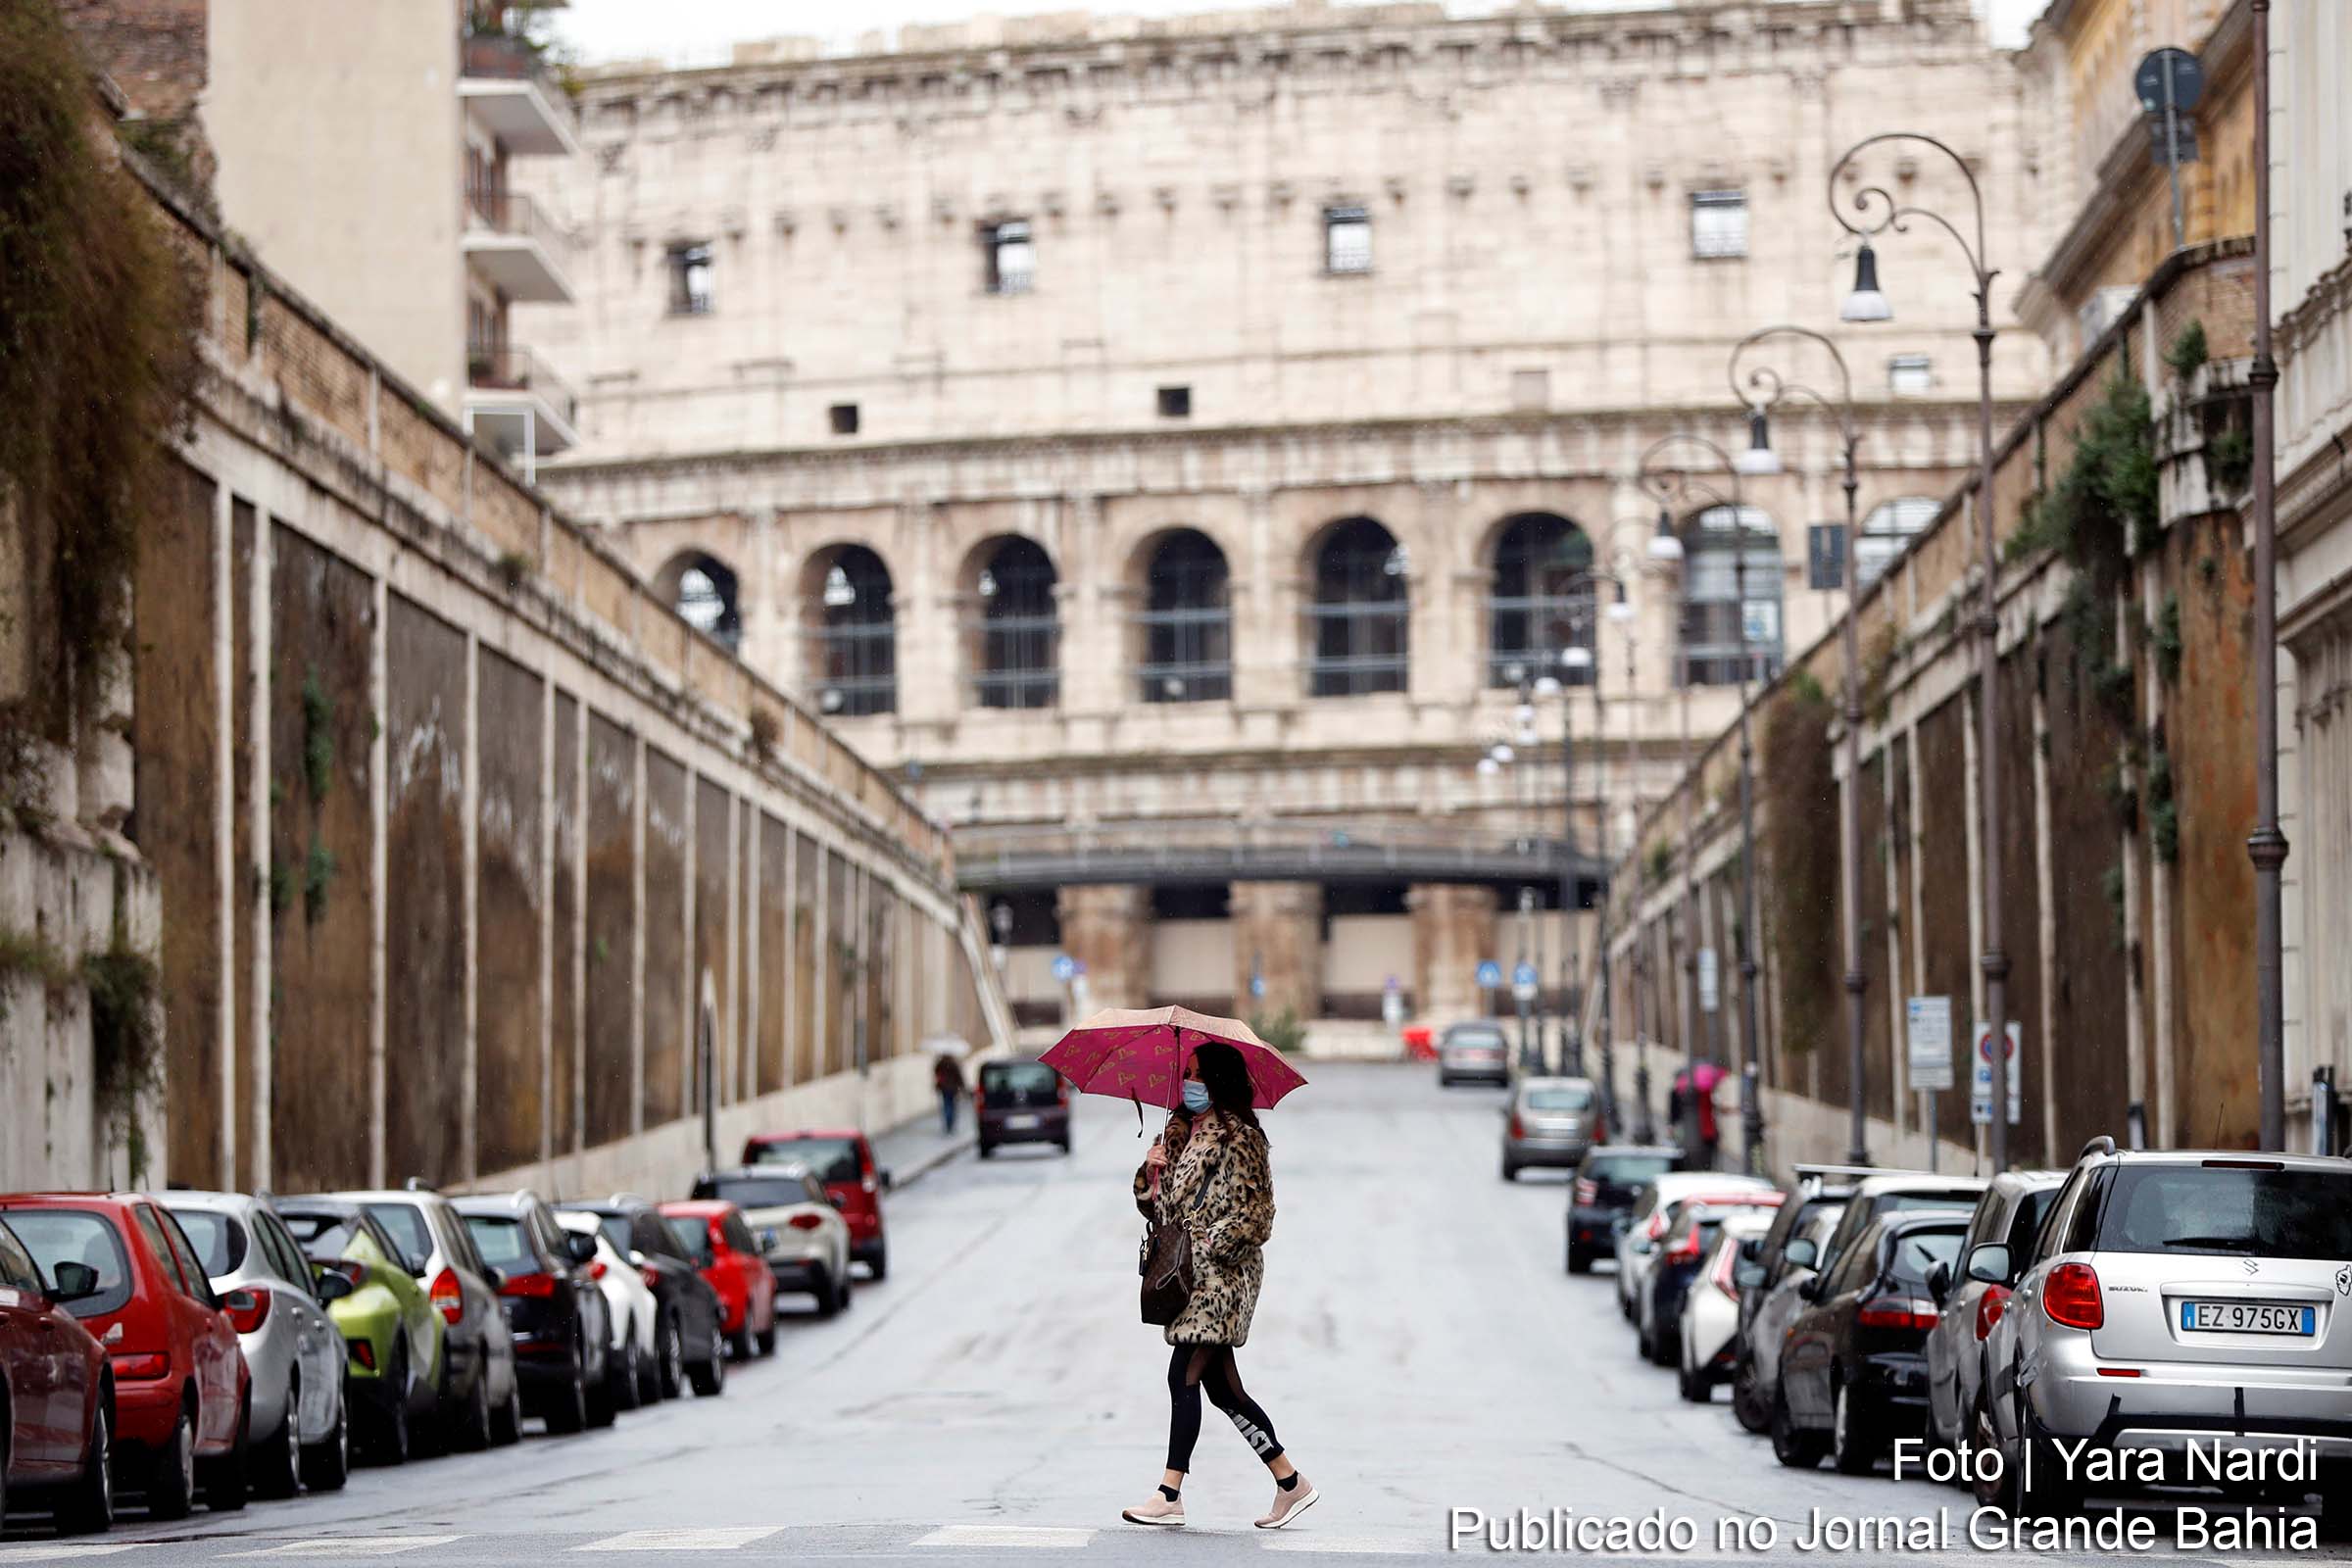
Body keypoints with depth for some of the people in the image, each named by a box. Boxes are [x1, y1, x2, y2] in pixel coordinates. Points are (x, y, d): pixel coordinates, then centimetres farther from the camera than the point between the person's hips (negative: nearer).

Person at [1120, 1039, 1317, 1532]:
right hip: (1190, 1275, 9)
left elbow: (1254, 1215, -13)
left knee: (1184, 1377, -11)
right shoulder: (1179, 1132, 15)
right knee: (1222, 1386, 8)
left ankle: (1170, 1495, -10)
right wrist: (1152, 1174, -3)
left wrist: (1206, 1245, -18)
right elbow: (1157, 1205, 16)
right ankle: (1290, 1482, 15)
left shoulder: (1238, 1138, -9)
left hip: (1221, 1274, -9)